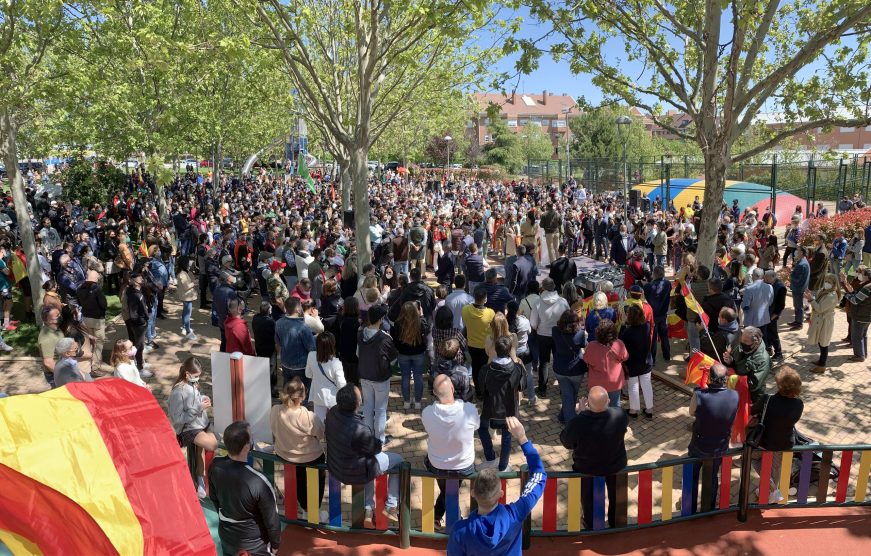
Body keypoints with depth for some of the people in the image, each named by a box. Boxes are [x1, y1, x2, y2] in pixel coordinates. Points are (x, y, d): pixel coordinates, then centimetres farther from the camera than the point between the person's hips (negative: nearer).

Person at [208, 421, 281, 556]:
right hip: (254, 542, -5)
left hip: (226, 534, 5)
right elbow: (271, 519, -21)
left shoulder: (215, 466, -19)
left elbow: (213, 498, 1)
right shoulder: (258, 482, -36)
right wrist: (275, 544, -3)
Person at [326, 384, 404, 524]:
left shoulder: (332, 412, -17)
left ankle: (368, 508, 36)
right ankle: (391, 506, 24)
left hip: (334, 467, 6)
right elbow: (376, 448, -19)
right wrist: (375, 436, 2)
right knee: (398, 460, 14)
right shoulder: (360, 430, -37)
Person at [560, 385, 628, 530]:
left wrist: (581, 413, -16)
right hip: (616, 465, 2)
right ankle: (615, 522, 56)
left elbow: (566, 443, -17)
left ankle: (589, 524, 52)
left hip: (587, 469, -2)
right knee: (615, 494, 33)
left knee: (587, 495, 31)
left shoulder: (578, 423, -39)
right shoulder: (619, 414, -31)